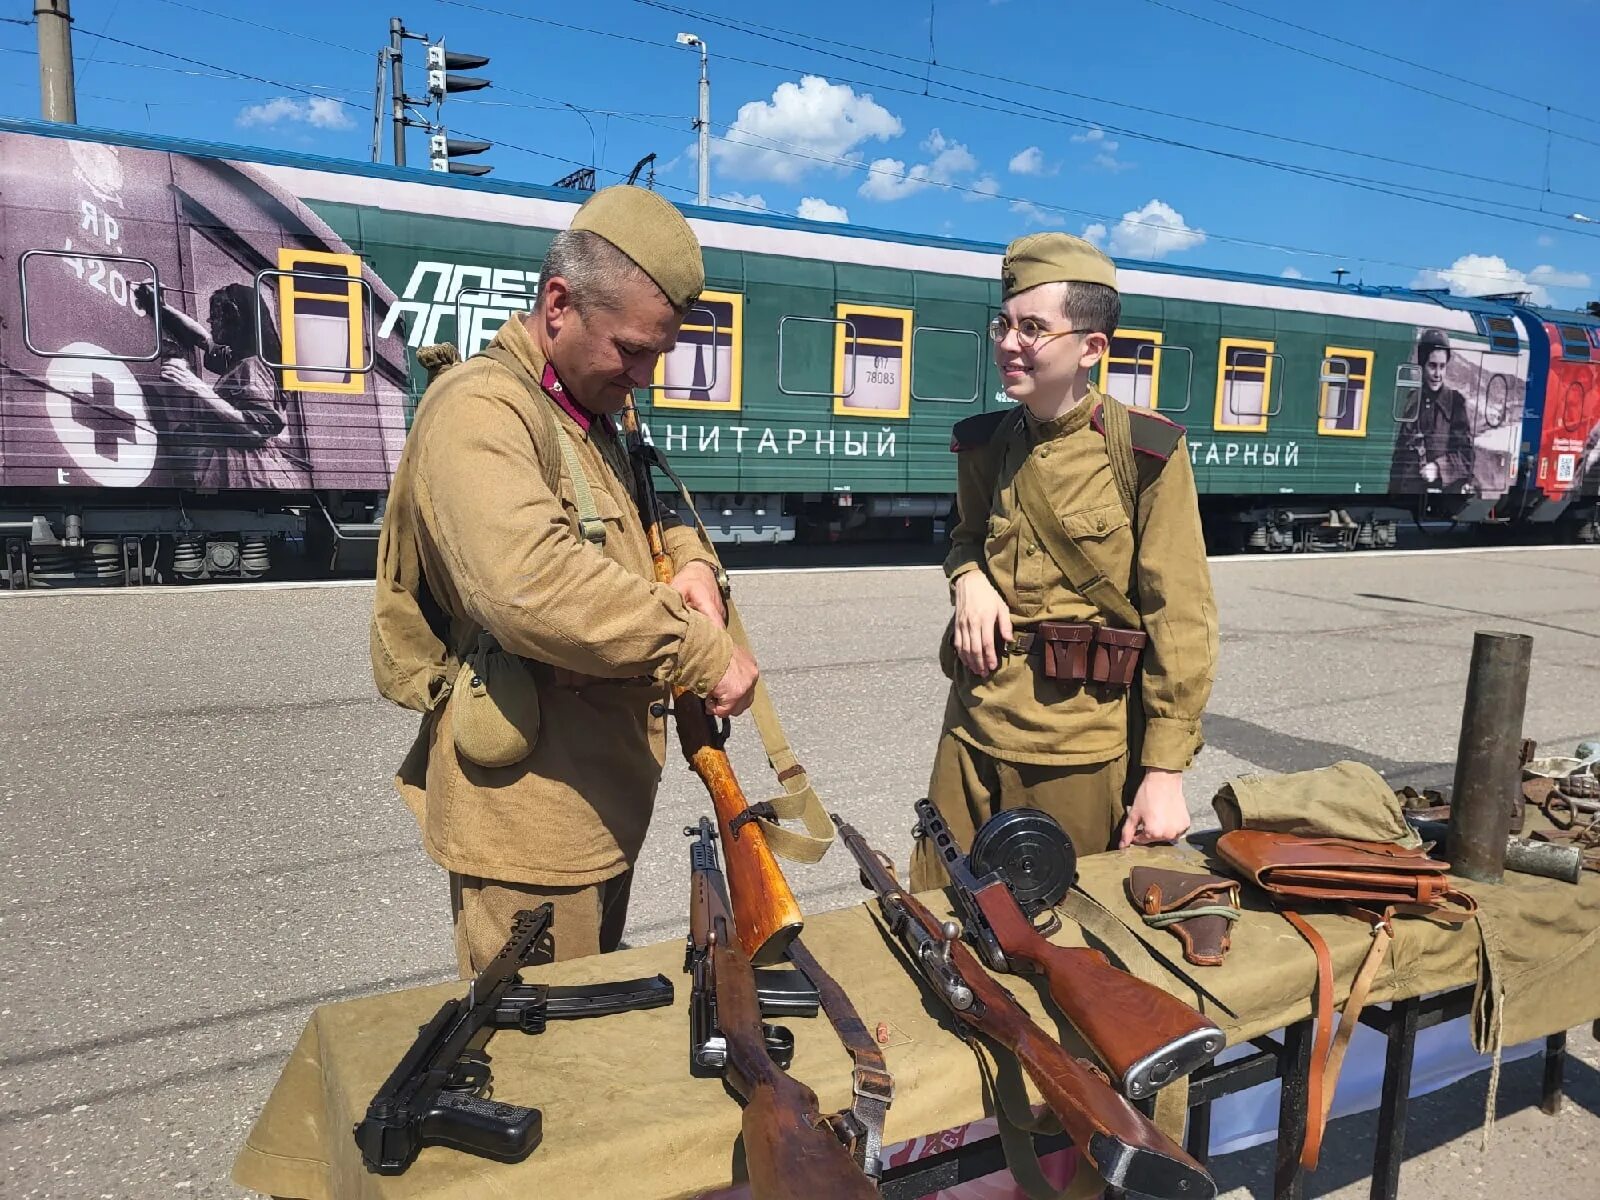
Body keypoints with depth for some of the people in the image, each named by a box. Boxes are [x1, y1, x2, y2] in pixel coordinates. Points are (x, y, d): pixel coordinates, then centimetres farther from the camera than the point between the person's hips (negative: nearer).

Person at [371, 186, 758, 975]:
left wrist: (691, 561, -2)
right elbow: (531, 583, -34)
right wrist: (703, 654, -28)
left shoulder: (592, 416, 13)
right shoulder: (479, 410, -18)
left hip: (608, 798, 10)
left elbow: (653, 513, 23)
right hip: (528, 816, -9)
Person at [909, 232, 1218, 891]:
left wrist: (1164, 770, -11)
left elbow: (1179, 618, -10)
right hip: (975, 731, 5)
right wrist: (968, 578, -1)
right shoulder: (985, 443, 5)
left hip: (1087, 750, -4)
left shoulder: (1146, 451, -10)